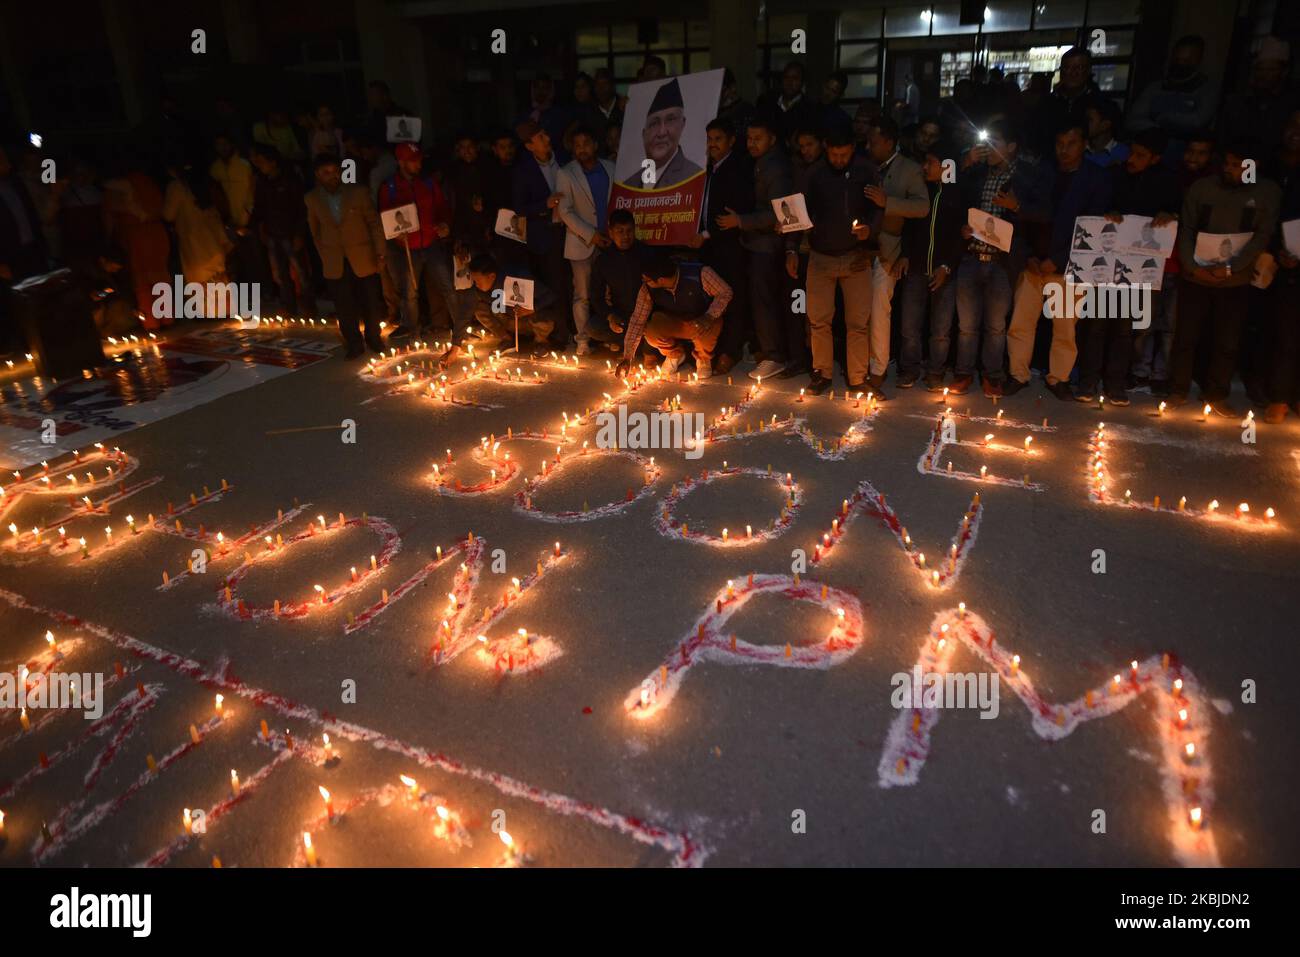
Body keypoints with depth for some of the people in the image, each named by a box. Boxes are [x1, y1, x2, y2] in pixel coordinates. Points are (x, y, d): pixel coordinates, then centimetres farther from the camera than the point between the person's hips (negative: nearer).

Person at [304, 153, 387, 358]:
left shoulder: (358, 192, -6)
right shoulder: (312, 199, 1)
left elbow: (374, 222, -1)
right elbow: (315, 231, 13)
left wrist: (380, 252, -5)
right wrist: (324, 256, 11)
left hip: (363, 259, -1)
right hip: (335, 264, 1)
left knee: (371, 303, 8)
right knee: (345, 308, 3)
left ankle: (373, 338, 28)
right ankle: (354, 344, 18)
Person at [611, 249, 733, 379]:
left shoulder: (700, 274, -32)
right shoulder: (647, 289, -19)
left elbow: (725, 292, -19)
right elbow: (637, 321, -13)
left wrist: (709, 316, -35)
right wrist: (627, 359, -16)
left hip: (703, 321, -2)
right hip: (674, 324, 2)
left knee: (705, 331, -37)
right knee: (652, 334, -27)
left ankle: (704, 358, 3)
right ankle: (674, 354, 10)